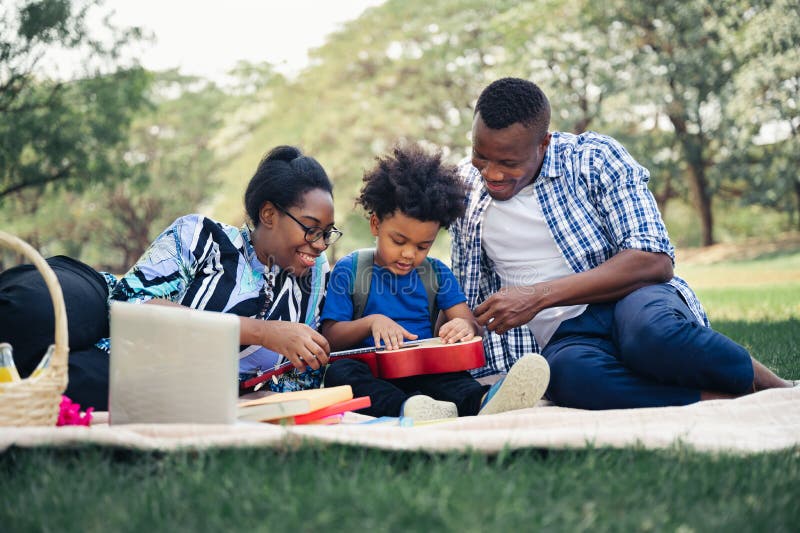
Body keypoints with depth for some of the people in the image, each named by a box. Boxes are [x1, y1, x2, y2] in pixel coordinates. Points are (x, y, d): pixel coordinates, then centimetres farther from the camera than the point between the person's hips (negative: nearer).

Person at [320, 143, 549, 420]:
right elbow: (330, 337, 2)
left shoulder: (436, 272, 15)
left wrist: (465, 326, -18)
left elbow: (468, 321, 8)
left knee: (452, 375, -32)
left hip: (426, 374, 2)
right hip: (371, 375, -2)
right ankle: (406, 408, -60)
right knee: (339, 372, -36)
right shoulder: (349, 270, 6)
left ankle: (485, 401, -64)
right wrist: (371, 322, -17)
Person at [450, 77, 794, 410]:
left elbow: (656, 261, -13)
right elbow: (466, 292, 25)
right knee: (567, 372, -39)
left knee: (650, 330, -41)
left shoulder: (594, 158, -2)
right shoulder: (465, 186, 11)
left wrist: (539, 295, -19)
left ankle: (766, 383, -13)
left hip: (634, 301, -2)